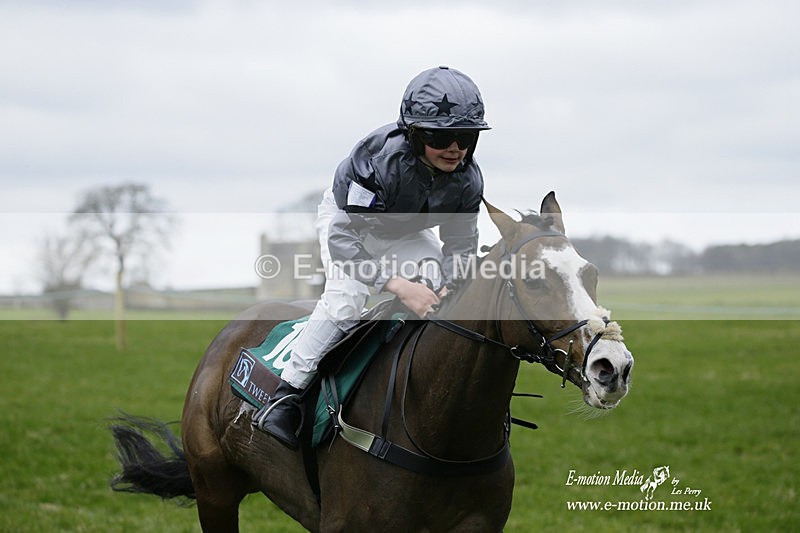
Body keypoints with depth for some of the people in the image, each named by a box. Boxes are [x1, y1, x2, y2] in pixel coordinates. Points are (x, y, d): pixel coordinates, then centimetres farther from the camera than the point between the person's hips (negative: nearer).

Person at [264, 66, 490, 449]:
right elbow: (343, 238, -42)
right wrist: (400, 286, -51)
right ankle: (286, 395, -21)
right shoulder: (379, 159, -42)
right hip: (346, 217, -5)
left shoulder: (467, 180, -25)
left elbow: (460, 245, -11)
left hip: (407, 233, 5)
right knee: (347, 296, -28)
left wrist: (449, 287, -34)